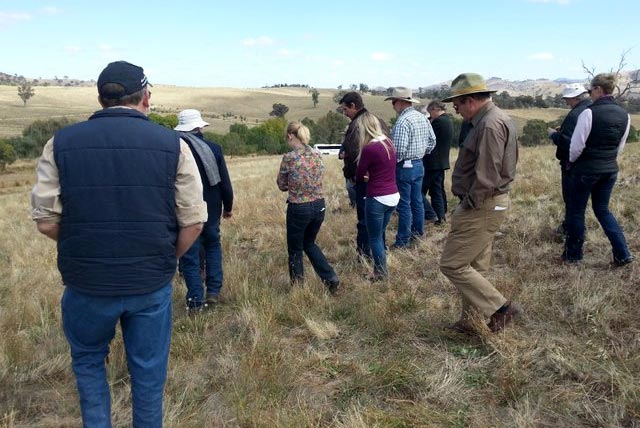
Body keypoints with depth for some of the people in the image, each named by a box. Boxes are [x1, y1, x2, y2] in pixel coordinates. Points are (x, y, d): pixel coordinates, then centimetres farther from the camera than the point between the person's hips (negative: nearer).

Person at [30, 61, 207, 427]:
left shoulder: (62, 142, -4)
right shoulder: (172, 144, -6)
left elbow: (46, 221, -2)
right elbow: (193, 223, -6)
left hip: (86, 283, 1)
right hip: (152, 285, 0)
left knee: (88, 361, 27)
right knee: (149, 371, 18)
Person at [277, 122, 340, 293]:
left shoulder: (289, 158, -14)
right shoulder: (317, 154, 1)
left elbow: (282, 185, -2)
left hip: (298, 209, -5)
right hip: (319, 206, 5)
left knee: (295, 250, 14)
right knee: (309, 243, 26)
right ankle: (331, 278, 18)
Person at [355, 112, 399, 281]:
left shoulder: (369, 149, -17)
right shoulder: (389, 143, 6)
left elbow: (359, 176, -5)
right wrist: (371, 176, 3)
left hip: (377, 199, -8)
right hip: (393, 197, 8)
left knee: (375, 238, 9)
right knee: (380, 235, 22)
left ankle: (381, 273, 17)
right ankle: (381, 269, 30)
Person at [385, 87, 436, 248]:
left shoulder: (403, 121, -20)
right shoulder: (422, 117, 6)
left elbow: (399, 149, -25)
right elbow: (432, 141, 12)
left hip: (405, 166, -8)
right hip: (419, 164, 8)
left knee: (404, 205, -1)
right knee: (417, 201, 17)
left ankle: (402, 241, 6)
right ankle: (418, 232, 29)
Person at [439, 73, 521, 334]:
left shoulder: (490, 125, -20)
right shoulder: (494, 119, 13)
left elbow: (486, 176, -25)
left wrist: (469, 204, -14)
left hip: (482, 207, -10)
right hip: (489, 204, 10)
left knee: (452, 264, -4)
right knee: (475, 267, 16)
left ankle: (500, 308, 3)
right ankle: (471, 321, 27)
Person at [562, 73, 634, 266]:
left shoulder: (589, 113, -18)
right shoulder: (624, 115, 3)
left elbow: (577, 145, -15)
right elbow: (620, 147, 11)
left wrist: (571, 161, 3)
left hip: (586, 169, -6)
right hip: (610, 169, 6)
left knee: (576, 211, 9)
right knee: (602, 209, 19)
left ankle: (573, 254, 20)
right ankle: (622, 253, 14)